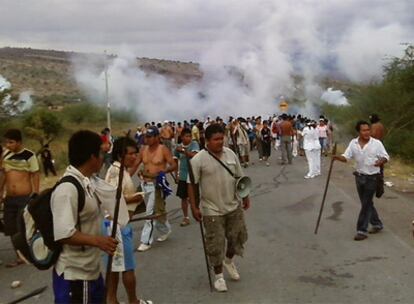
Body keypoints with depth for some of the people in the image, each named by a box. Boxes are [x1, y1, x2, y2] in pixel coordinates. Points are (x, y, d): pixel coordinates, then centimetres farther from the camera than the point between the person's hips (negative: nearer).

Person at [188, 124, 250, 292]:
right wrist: (194, 207, -15)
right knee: (216, 244, 3)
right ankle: (218, 275, 24)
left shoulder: (230, 154, 1)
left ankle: (228, 260, 44)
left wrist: (245, 196, 13)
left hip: (234, 206, 5)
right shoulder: (198, 159, -15)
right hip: (212, 210, -5)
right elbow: (191, 184, -13)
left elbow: (240, 177, 11)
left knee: (238, 236, 16)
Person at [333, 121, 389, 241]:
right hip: (359, 176, 5)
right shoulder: (353, 143, -1)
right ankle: (377, 224, 35)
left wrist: (381, 161, -25)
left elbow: (386, 156, -3)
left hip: (372, 178, -4)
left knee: (366, 204, -4)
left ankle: (362, 230, 2)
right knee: (366, 203, 16)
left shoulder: (377, 143, -9)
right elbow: (346, 157, -4)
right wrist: (338, 157, -25)